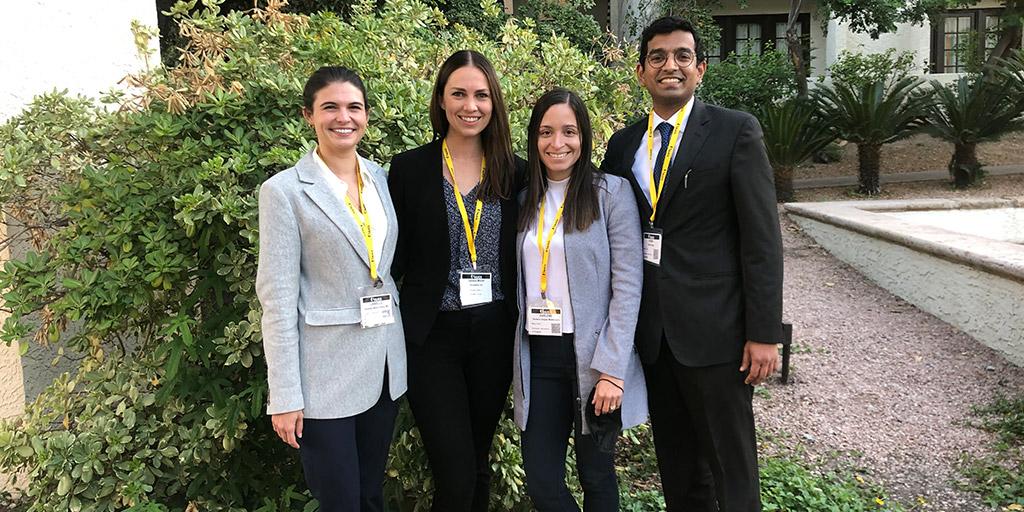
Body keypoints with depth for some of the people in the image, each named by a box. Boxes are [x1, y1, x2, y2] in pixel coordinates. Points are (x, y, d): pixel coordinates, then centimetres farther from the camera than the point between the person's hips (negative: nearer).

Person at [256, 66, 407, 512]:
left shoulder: (381, 177, 6)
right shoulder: (285, 190, -9)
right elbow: (278, 298, -11)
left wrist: (402, 350, 11)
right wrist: (285, 395, -12)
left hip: (385, 362, 5)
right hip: (325, 372, -5)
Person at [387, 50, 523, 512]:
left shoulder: (514, 172, 4)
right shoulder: (409, 169, -3)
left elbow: (521, 256, 8)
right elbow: (394, 258, 0)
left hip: (495, 334, 3)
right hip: (433, 336, -3)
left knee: (478, 459, 17)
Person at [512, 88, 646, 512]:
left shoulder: (610, 192, -5)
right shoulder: (526, 199, 10)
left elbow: (628, 283, -10)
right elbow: (523, 287, 13)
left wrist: (612, 370, -15)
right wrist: (517, 361, 6)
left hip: (592, 355, -4)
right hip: (539, 355, 4)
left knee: (596, 477, 10)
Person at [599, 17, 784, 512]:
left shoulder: (736, 130, -3)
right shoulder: (623, 143, 10)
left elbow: (762, 238, -7)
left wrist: (764, 333, -11)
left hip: (713, 328, -4)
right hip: (652, 331, 5)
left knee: (732, 470, 6)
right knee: (677, 468, 17)